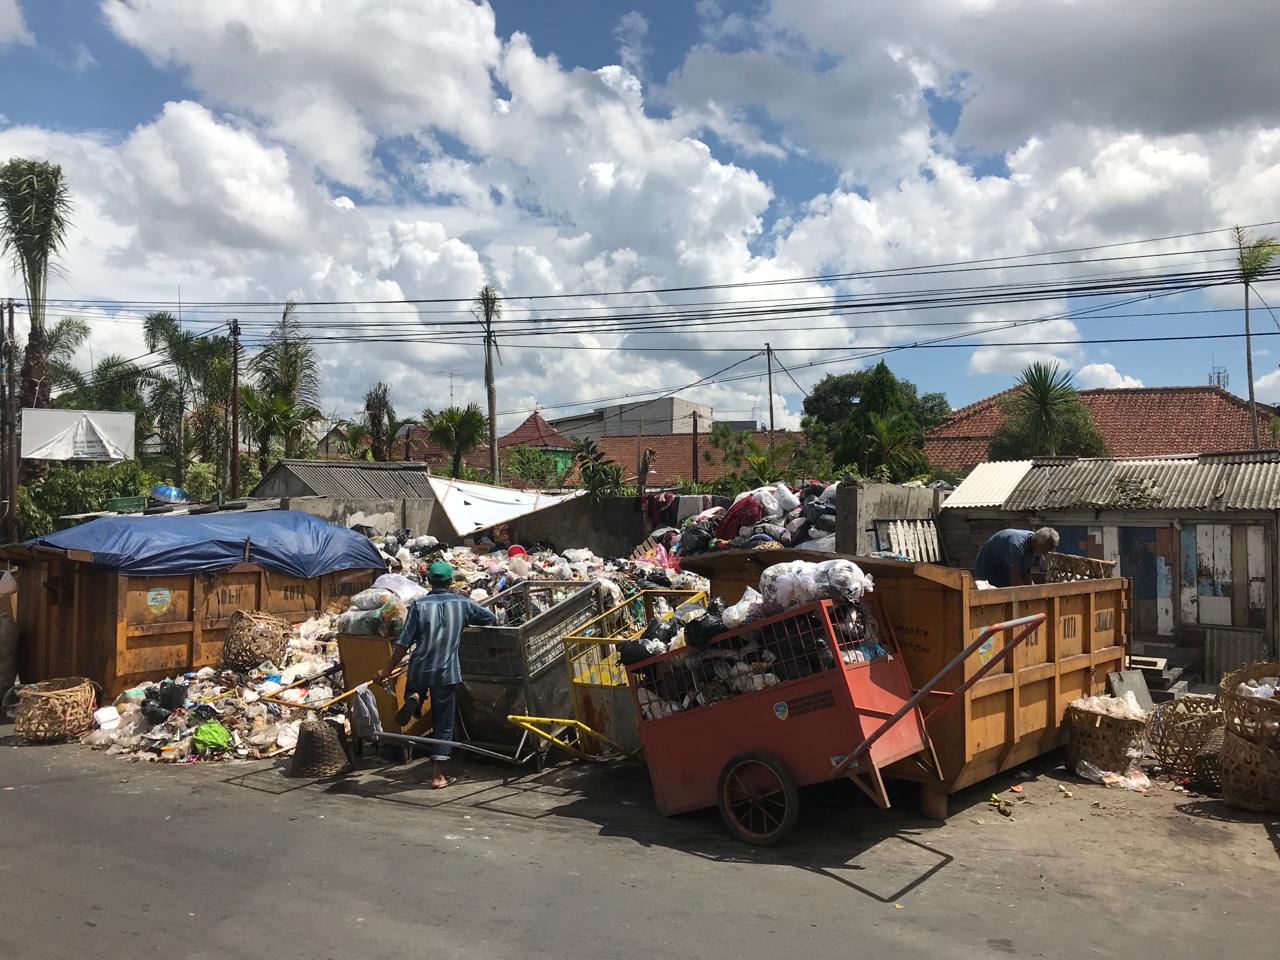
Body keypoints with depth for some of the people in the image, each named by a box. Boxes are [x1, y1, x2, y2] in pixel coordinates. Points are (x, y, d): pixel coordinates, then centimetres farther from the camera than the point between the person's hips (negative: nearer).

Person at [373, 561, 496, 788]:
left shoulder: (419, 605, -1)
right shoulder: (463, 604, 2)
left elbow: (403, 643, -4)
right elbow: (491, 619, 15)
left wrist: (387, 670, 4)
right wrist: (466, 626, 31)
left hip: (419, 669, 0)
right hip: (447, 673, 0)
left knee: (415, 688, 34)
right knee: (443, 724, 9)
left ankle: (413, 699, -1)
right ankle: (438, 775, 6)